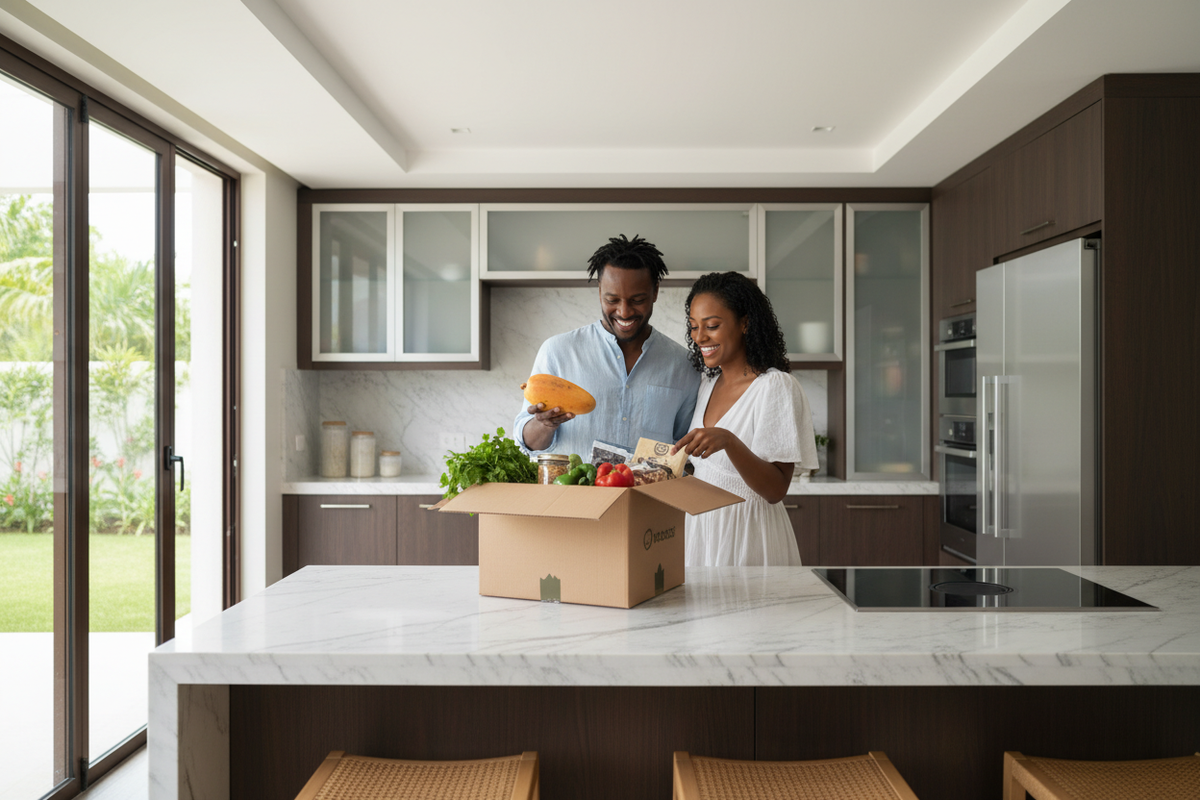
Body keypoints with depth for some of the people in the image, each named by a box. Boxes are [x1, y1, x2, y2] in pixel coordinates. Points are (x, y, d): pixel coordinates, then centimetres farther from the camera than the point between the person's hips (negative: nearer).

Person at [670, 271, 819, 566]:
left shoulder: (776, 387, -13)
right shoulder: (708, 385, 9)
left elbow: (775, 490, -19)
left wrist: (728, 441, -32)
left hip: (748, 536, -6)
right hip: (701, 527, 6)